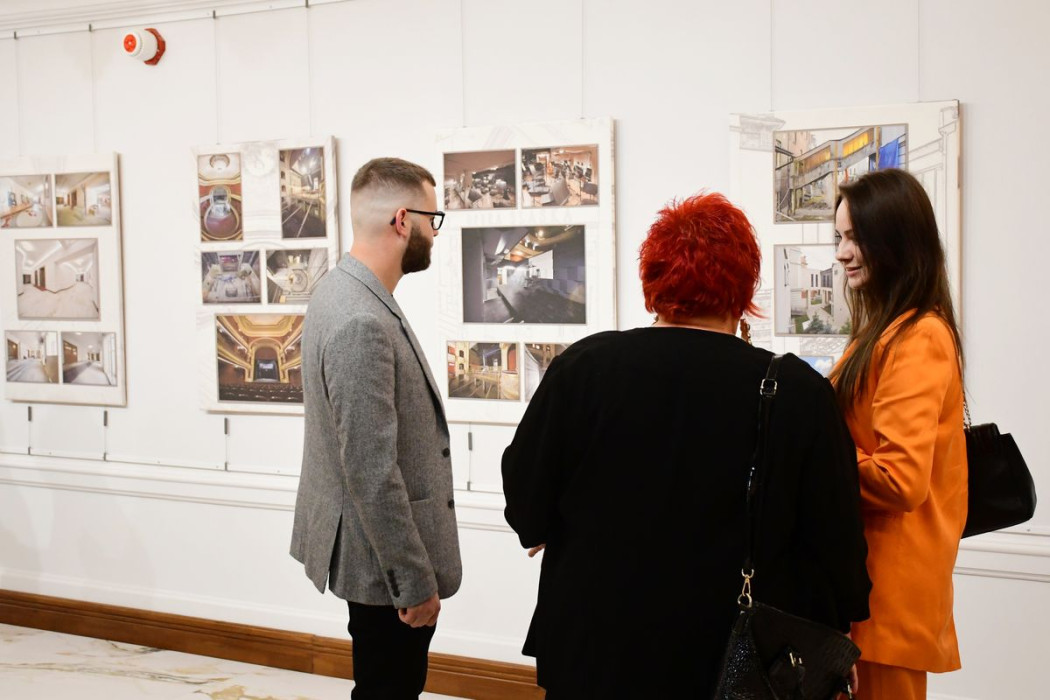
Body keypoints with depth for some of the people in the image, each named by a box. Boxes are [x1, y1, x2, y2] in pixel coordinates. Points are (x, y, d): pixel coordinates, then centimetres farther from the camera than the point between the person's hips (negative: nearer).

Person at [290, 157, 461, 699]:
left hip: (375, 545, 10)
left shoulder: (347, 290, 5)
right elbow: (372, 473, -26)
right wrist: (415, 582, -19)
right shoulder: (361, 323, -26)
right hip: (384, 558, -10)